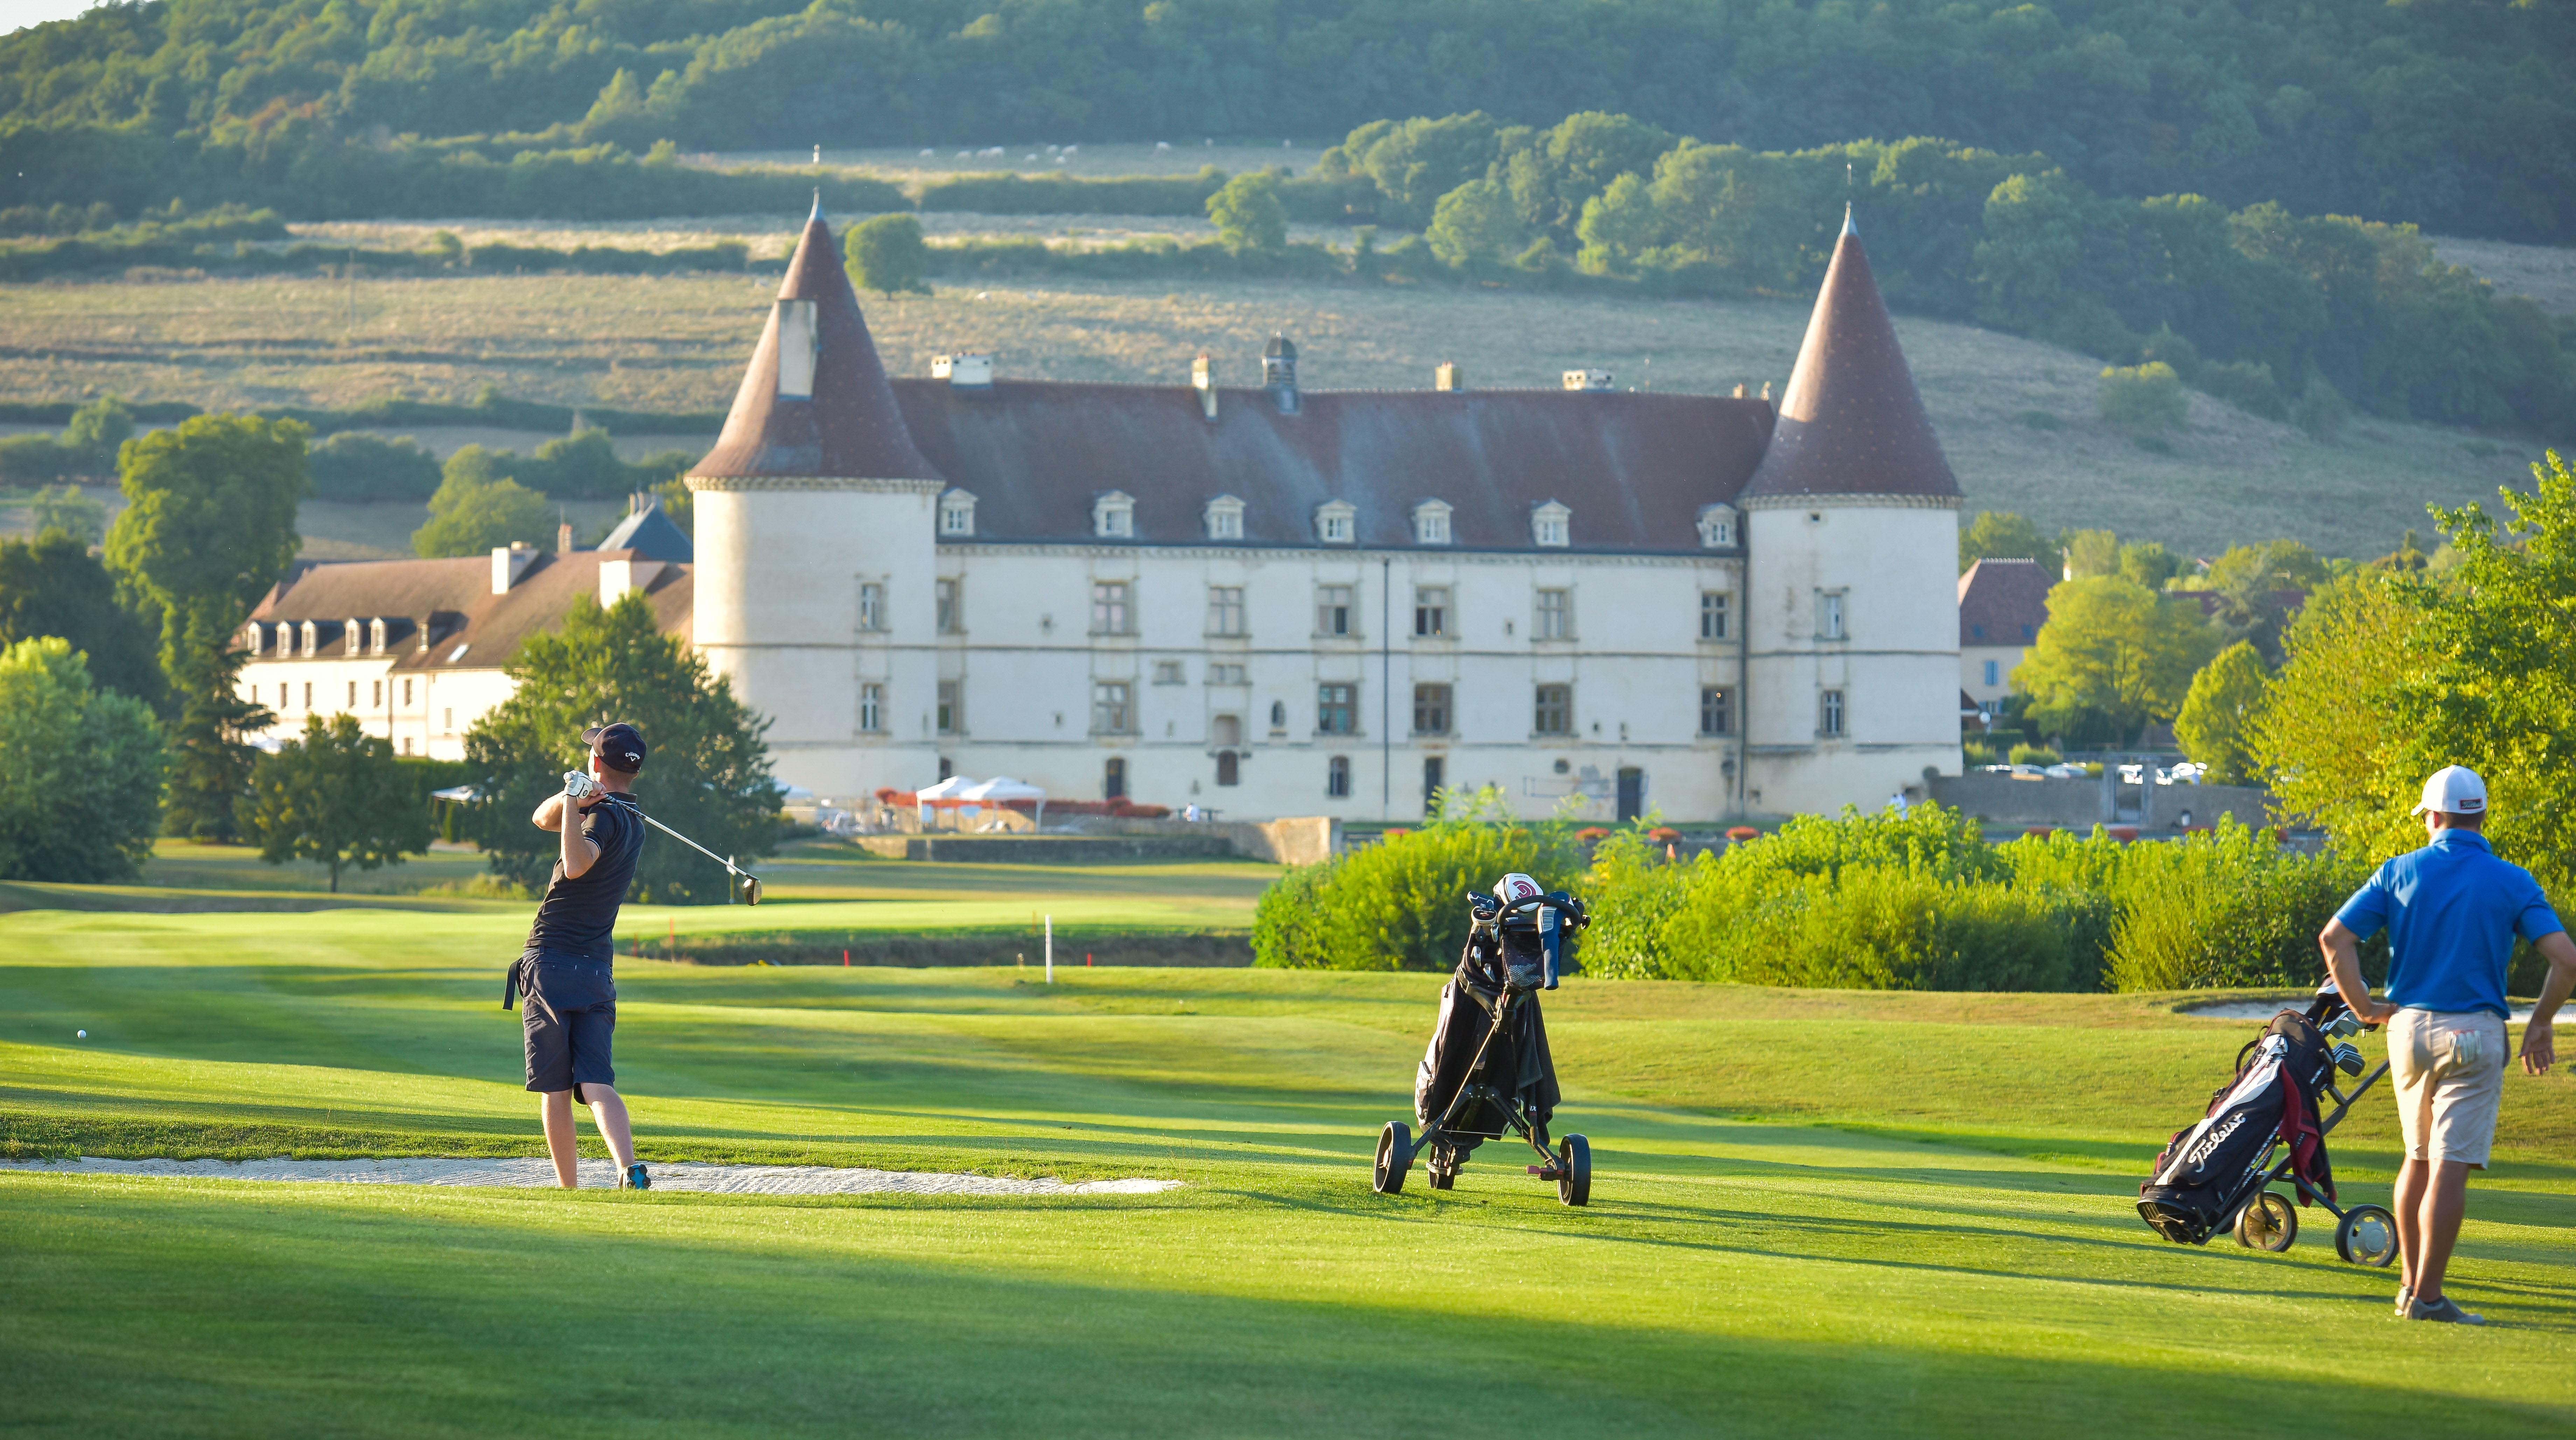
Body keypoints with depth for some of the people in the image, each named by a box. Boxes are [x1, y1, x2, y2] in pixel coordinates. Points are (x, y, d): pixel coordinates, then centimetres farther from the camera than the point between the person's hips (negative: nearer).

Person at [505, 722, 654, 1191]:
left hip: (551, 964, -6)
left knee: (555, 1088, 3)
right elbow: (543, 819, 19)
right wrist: (571, 797, -2)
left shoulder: (604, 816, -10)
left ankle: (568, 1191, 4)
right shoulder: (631, 818, 16)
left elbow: (576, 865, -31)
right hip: (599, 972, 6)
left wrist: (573, 801, -24)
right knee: (596, 1082, -5)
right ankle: (630, 1169, -27)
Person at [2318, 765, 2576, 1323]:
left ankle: (2410, 1282, 23)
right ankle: (2427, 1296, -9)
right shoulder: (2512, 883, -1)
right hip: (2474, 1035, -3)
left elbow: (2335, 937, -3)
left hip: (2409, 1027, 3)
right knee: (2450, 1166, -5)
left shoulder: (2401, 872, 3)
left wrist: (2363, 1007, 3)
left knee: (2420, 1157, 20)